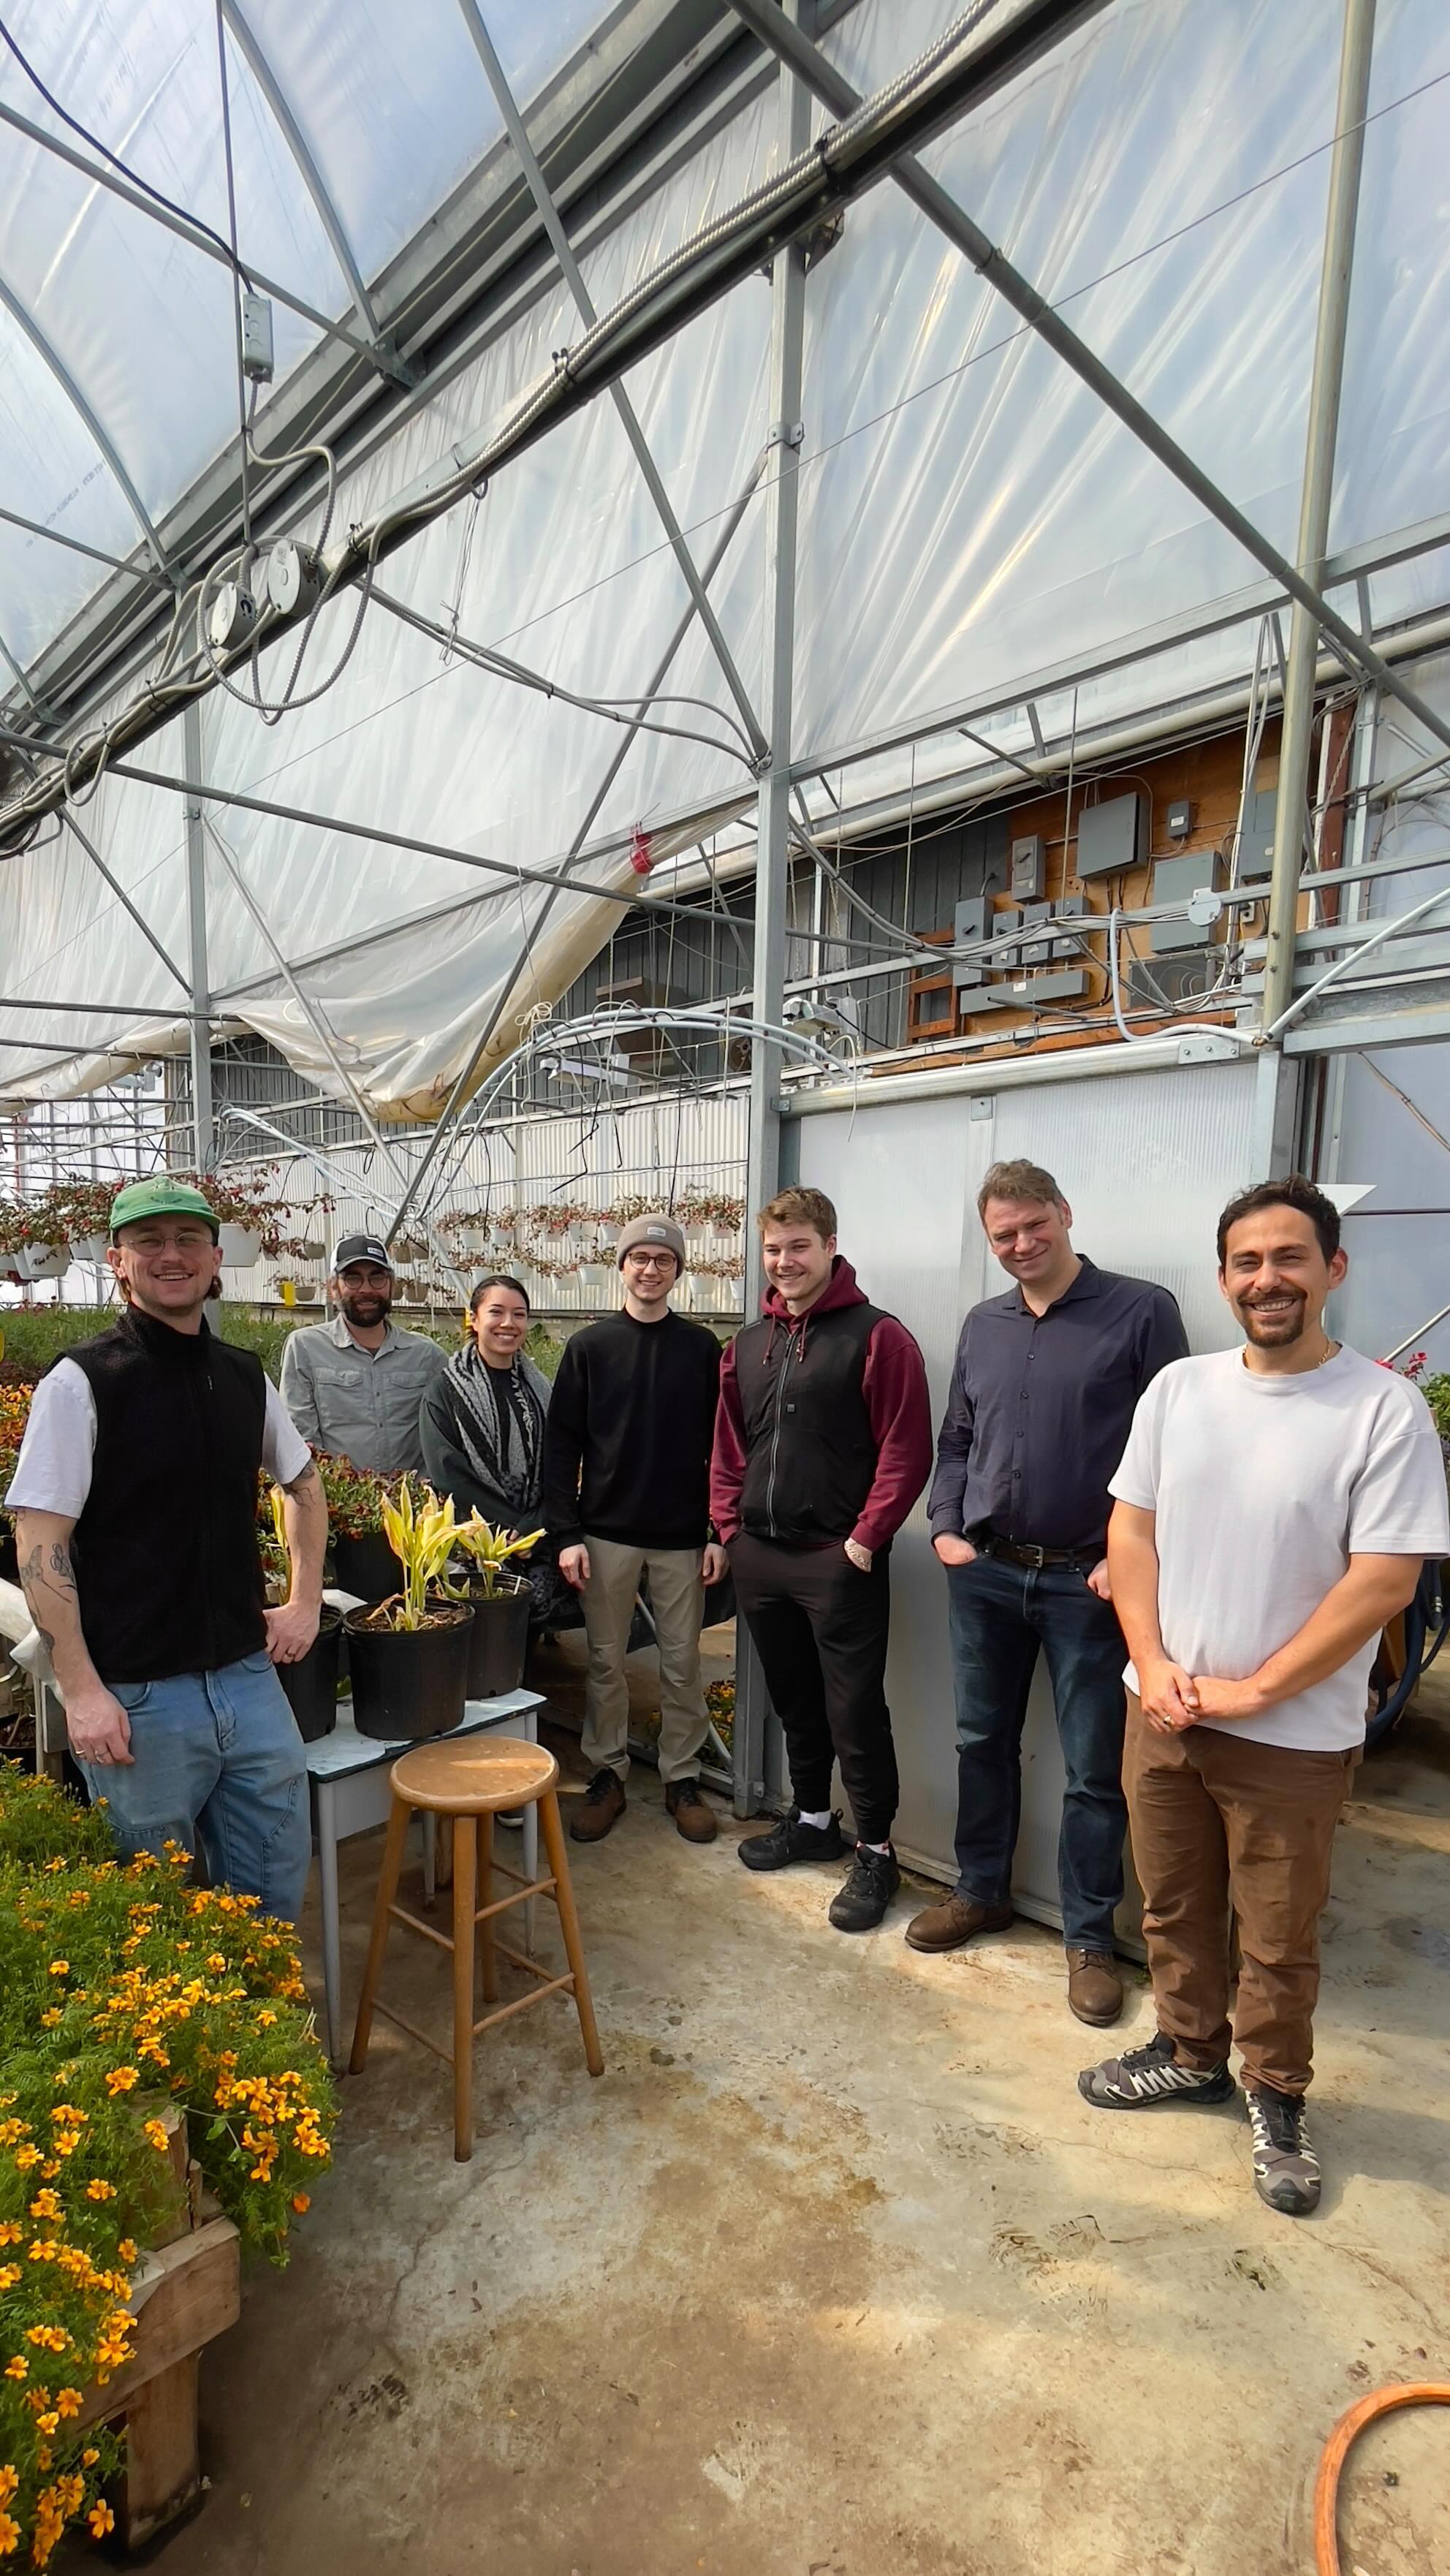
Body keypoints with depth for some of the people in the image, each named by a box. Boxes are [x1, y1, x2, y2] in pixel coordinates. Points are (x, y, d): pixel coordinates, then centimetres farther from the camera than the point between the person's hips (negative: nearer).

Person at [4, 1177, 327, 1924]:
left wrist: (305, 1603, 12)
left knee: (278, 1881, 15)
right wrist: (83, 1691, -14)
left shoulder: (245, 1376, 5)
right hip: (137, 1695, -4)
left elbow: (302, 1482, 20)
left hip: (248, 1675, 5)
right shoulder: (82, 1382, -10)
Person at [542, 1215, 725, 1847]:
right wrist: (566, 1533, -7)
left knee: (682, 1664, 9)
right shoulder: (588, 1346, 1)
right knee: (606, 1663, 10)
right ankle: (606, 1775, 26)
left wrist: (718, 1532, -2)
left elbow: (720, 1446, 2)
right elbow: (561, 1444, -1)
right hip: (606, 1533, 0)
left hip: (683, 1536, 0)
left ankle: (682, 1778, 25)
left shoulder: (701, 1347, 2)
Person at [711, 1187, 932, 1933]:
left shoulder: (877, 1336, -9)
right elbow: (728, 1446, 15)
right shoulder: (748, 1344, 10)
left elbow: (907, 1448, -13)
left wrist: (866, 1537, -14)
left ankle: (875, 1853, 20)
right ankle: (811, 1821, 38)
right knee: (794, 1702, 20)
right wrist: (729, 1525, 7)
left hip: (839, 1561, -6)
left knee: (854, 1711, 3)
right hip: (759, 1557, 6)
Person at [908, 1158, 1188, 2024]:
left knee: (1095, 1770, 8)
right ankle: (982, 1890, 37)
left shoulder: (1142, 1312, -7)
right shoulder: (983, 1325, 8)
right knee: (983, 1741, 17)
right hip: (984, 1574, 5)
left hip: (1087, 1582, -4)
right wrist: (946, 1528, 3)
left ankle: (1090, 1935, 26)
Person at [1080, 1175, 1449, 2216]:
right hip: (1162, 1711, 4)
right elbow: (1131, 1529, 3)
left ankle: (1275, 2095, 39)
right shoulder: (1178, 1388, -1)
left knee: (1279, 1940, 14)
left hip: (1295, 1735, -3)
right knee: (1174, 1907, 20)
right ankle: (1190, 2052, 44)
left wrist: (1252, 1691, -15)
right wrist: (1152, 1665, -7)